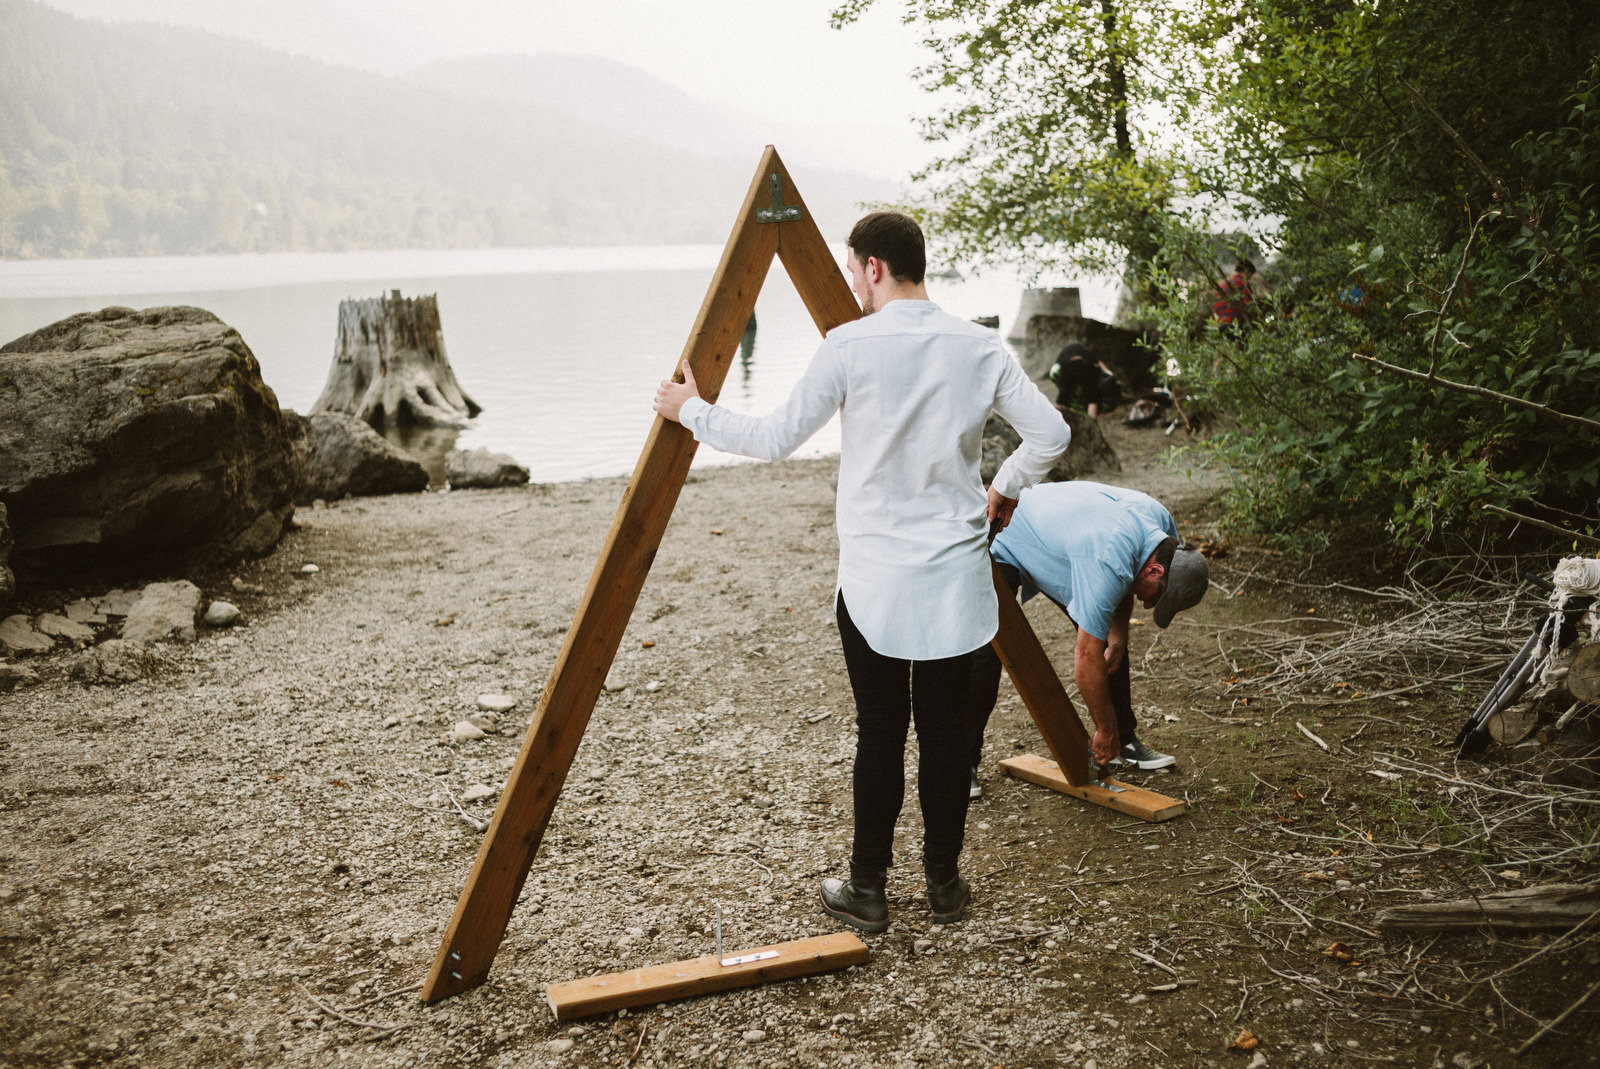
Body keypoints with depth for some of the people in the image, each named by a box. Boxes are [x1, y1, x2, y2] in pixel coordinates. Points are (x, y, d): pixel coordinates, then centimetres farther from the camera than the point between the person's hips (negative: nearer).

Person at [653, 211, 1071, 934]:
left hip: (874, 581, -3)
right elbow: (1050, 434, 3)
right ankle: (945, 882, 22)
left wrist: (693, 411, 6)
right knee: (945, 730, 11)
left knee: (880, 733, 6)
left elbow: (775, 440, -8)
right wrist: (1003, 492, 19)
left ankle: (868, 889, 16)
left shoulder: (851, 346, -11)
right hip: (955, 580, 3)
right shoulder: (979, 347, 0)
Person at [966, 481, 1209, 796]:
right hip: (1002, 550, -9)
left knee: (1109, 640, 5)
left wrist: (1118, 633, -4)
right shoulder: (1107, 564, -41)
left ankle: (1124, 739, 16)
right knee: (985, 654, -19)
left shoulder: (1159, 518, -16)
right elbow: (1087, 657, -34)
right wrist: (1105, 730, -24)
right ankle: (963, 760, -8)